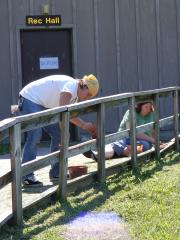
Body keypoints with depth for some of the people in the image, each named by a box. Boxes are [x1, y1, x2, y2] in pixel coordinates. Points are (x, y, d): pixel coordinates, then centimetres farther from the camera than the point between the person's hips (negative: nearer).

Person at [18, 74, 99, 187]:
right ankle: (27, 177, -19)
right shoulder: (71, 85, -23)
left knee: (58, 134, 6)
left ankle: (56, 173, 12)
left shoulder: (75, 95, 8)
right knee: (35, 136, -21)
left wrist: (84, 125, 8)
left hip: (43, 105, 10)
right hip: (30, 99, -10)